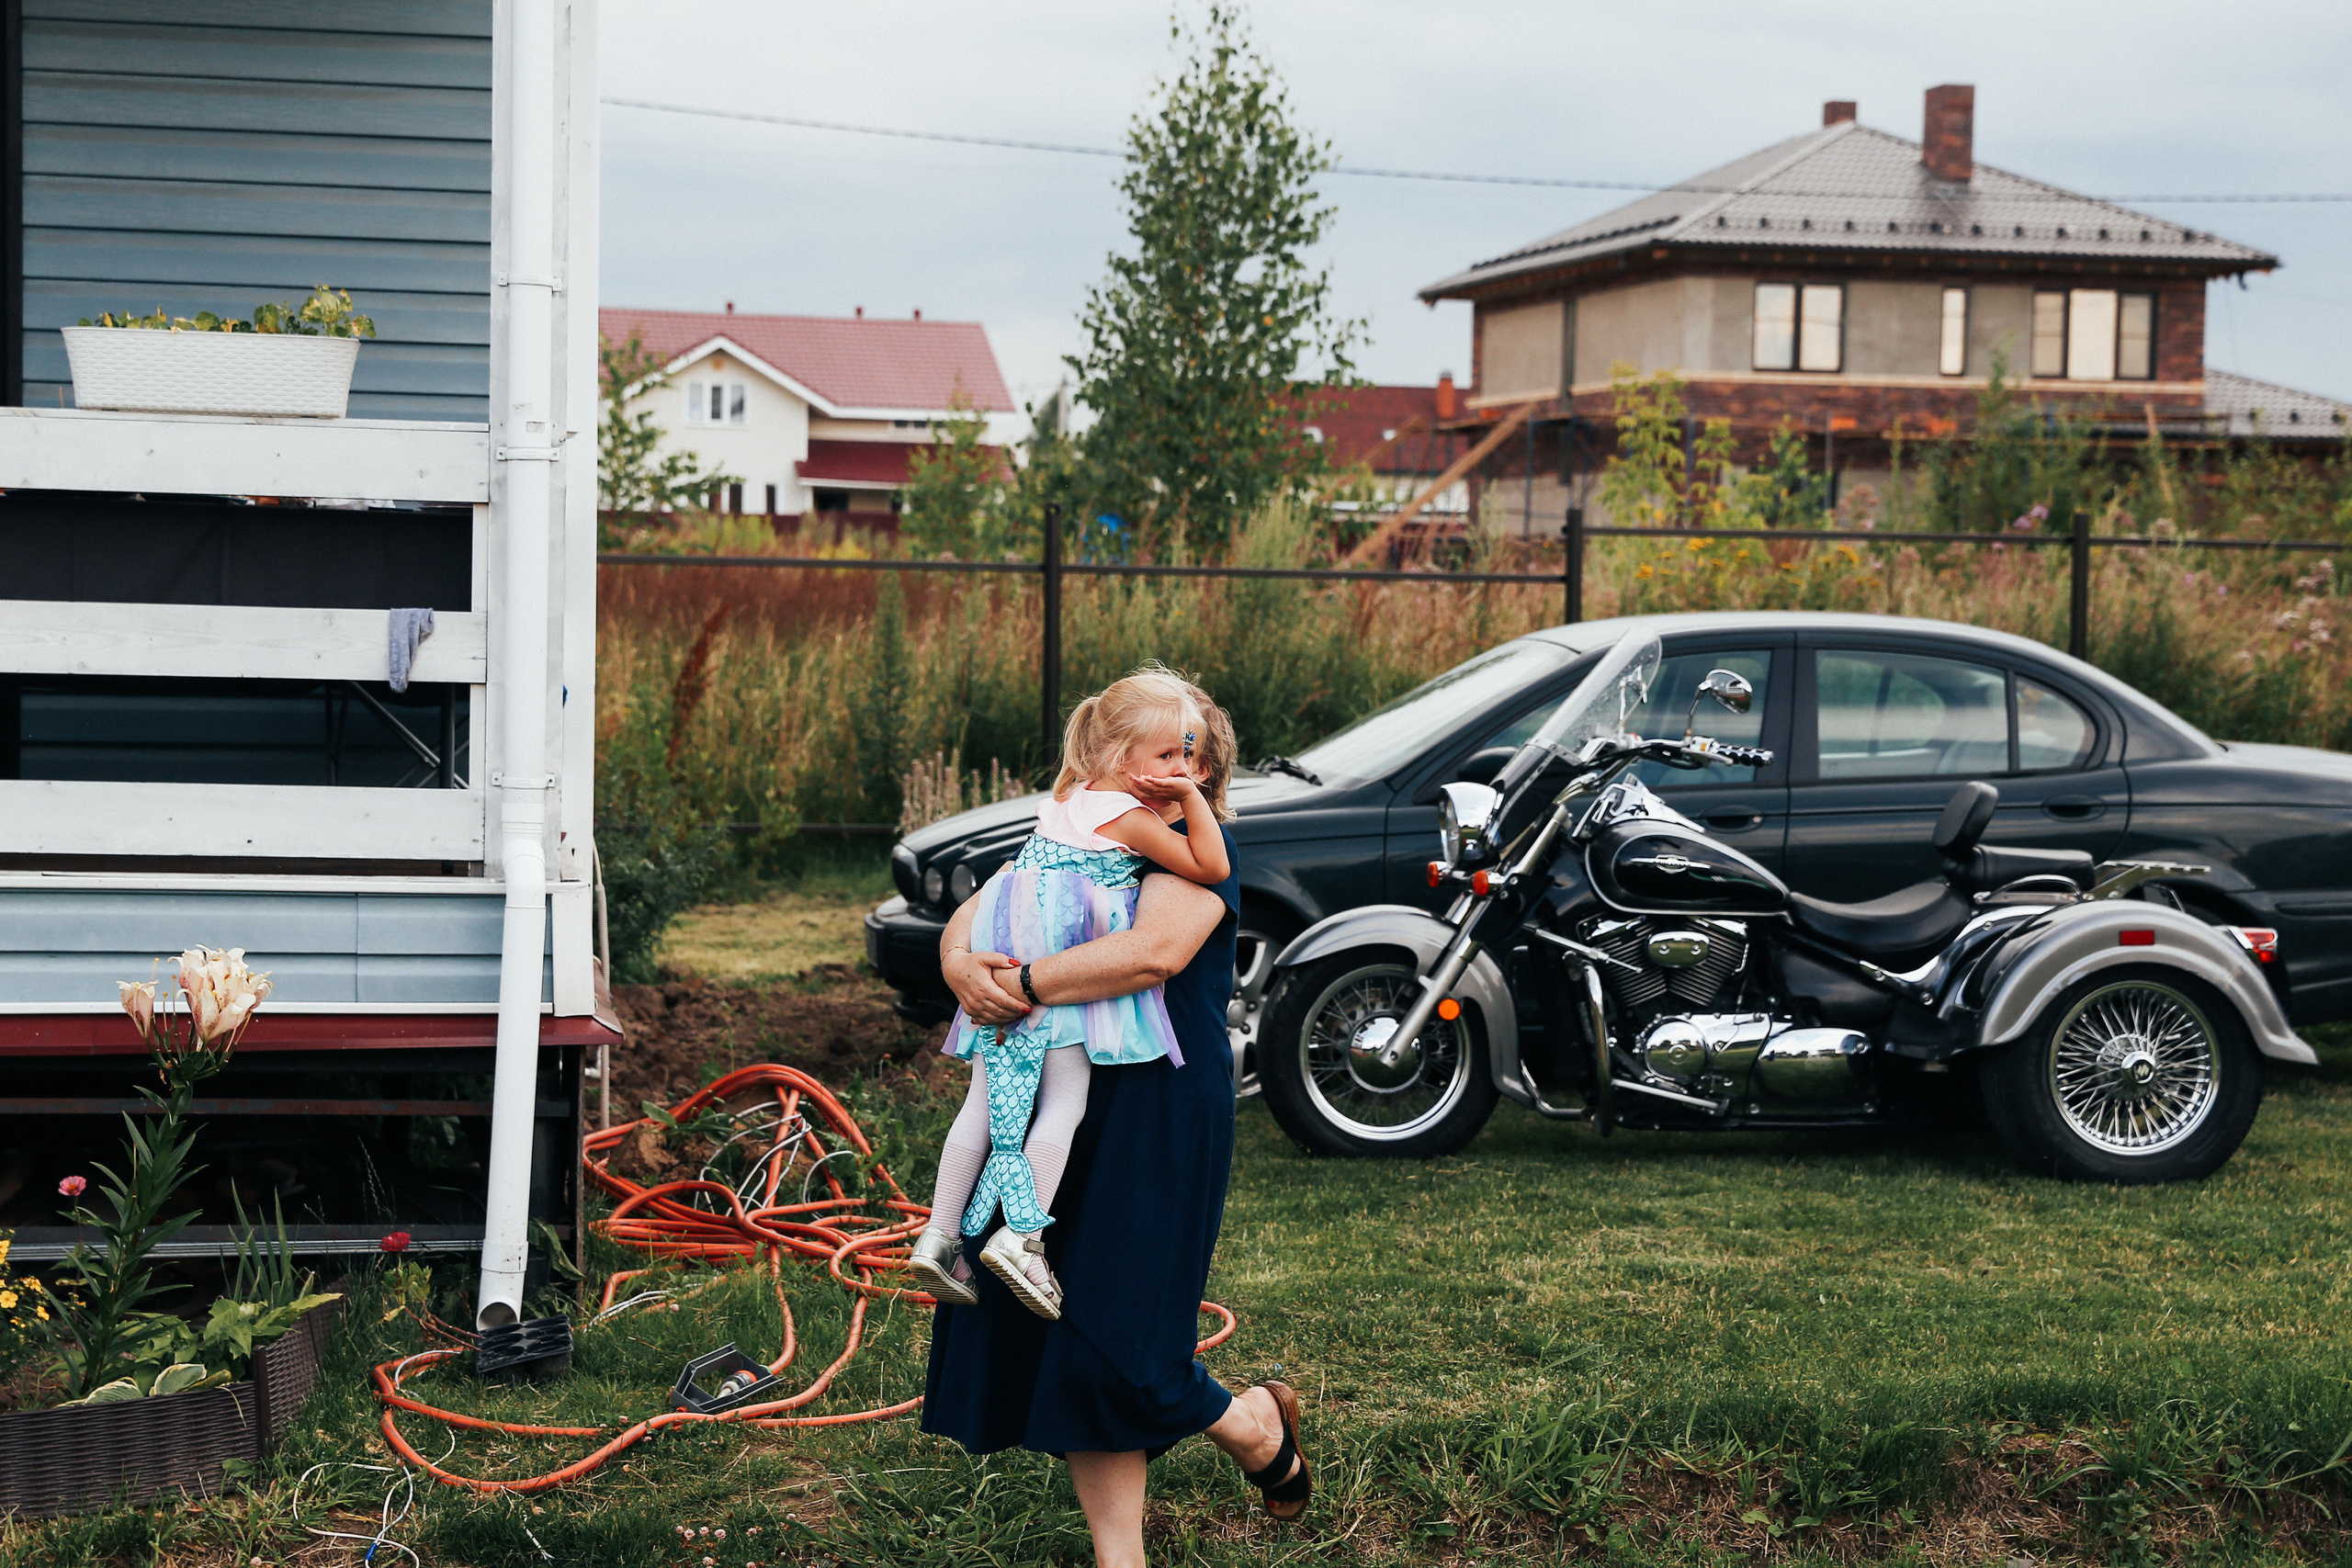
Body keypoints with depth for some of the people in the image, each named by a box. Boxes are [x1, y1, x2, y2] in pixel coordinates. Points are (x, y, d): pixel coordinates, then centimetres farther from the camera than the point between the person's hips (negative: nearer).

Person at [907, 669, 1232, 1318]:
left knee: (985, 1104, 9)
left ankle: (940, 1236, 7)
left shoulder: (1071, 798, 19)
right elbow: (1211, 868, -6)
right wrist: (1191, 799, -4)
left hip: (1006, 969, 8)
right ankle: (1021, 1237, -18)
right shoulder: (1130, 819, -6)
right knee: (1064, 1101, -6)